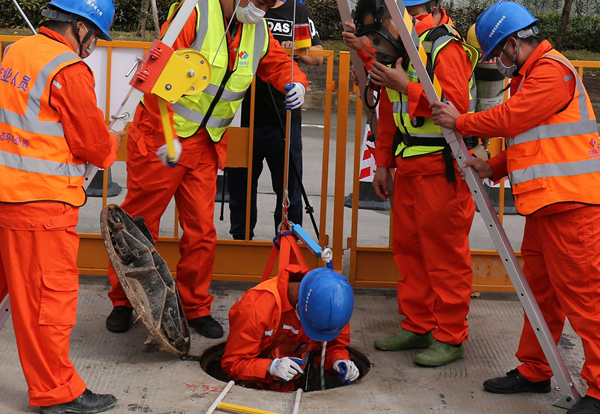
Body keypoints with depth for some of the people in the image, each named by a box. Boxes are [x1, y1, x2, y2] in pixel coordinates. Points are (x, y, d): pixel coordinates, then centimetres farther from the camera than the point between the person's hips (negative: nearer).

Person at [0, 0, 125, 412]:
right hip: (41, 201, -8)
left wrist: (93, 125, 15)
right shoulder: (69, 71, -15)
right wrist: (112, 142, 10)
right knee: (49, 293, 1)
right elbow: (93, 144, -11)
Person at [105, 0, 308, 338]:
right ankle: (123, 303, 22)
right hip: (160, 141, -5)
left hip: (205, 146, 6)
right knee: (140, 223, 4)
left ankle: (196, 308, 22)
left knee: (201, 231, 7)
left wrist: (296, 83, -7)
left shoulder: (259, 31, 4)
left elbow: (279, 64, 19)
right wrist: (166, 136, -26)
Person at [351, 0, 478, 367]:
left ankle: (450, 337, 6)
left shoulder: (445, 47, -13)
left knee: (445, 253, -3)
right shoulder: (397, 51, 14)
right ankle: (417, 327, 23)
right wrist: (383, 163, 20)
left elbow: (457, 105, -24)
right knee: (408, 247, 12)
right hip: (409, 168, 9)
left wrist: (407, 86, -22)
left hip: (442, 168, -9)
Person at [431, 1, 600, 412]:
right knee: (540, 291, 15)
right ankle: (533, 372, 26)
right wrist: (493, 167, 8)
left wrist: (460, 122, -3)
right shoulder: (529, 75, 22)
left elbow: (511, 118, -17)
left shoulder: (552, 70, -11)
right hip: (544, 203, 11)